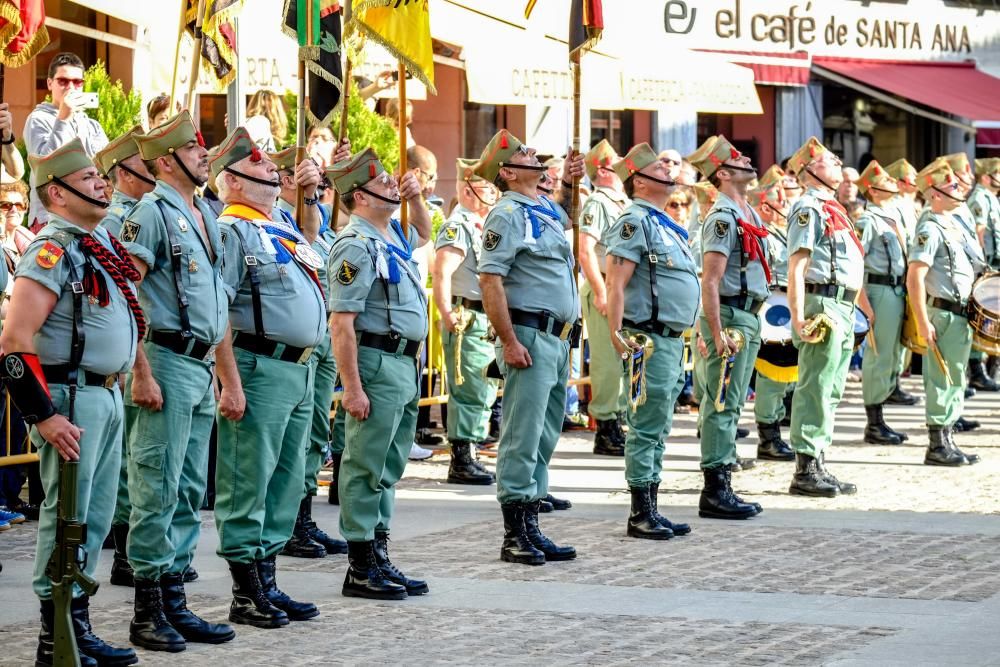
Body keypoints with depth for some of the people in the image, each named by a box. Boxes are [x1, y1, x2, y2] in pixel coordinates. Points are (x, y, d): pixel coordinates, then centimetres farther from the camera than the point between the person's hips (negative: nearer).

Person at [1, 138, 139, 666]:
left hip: (107, 395, 9)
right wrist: (44, 416, -22)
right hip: (72, 400, -9)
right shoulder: (53, 251, -15)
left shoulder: (101, 242, 12)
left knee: (96, 518, 13)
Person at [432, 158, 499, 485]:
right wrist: (448, 315, -30)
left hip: (485, 321, 10)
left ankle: (466, 458, 22)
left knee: (483, 391, 14)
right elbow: (441, 274, -24)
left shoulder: (480, 227, 18)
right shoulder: (457, 227, -12)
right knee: (471, 393, -8)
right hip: (468, 320, -10)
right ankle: (461, 462, -3)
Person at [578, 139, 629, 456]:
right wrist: (601, 293, -21)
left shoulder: (623, 204, 18)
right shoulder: (596, 204, -9)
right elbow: (586, 251, -17)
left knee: (623, 360, 12)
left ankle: (616, 427, 20)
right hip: (605, 290, -9)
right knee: (608, 362, -7)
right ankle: (605, 433, -4)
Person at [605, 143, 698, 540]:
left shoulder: (666, 224, 19)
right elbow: (615, 283, -18)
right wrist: (617, 338, -25)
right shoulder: (635, 222, -10)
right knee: (646, 430, -6)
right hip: (650, 341, -10)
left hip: (673, 341, 10)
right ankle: (641, 516, -3)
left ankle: (651, 513, 17)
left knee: (658, 432, 12)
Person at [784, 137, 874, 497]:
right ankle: (805, 471, -8)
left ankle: (818, 464, 16)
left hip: (844, 310, 10)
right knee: (815, 390, -9)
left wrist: (868, 309, 25)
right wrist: (798, 318, -24)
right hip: (823, 305, -10)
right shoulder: (808, 208, -9)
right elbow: (796, 266, -17)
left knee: (831, 392, 11)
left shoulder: (834, 208, 21)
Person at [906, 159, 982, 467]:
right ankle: (937, 447, 0)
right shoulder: (931, 229, -16)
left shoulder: (952, 223, 13)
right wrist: (923, 323, -24)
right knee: (943, 381, -5)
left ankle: (946, 443, 21)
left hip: (961, 314, 10)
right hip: (944, 314, -10)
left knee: (953, 380, 14)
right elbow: (914, 279, -22)